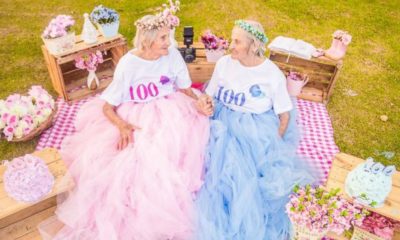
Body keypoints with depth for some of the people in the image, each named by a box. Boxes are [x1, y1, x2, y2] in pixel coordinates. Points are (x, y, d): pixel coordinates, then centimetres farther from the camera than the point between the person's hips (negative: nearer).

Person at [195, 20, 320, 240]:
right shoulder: (224, 63, 1)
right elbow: (210, 96, 11)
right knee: (225, 173, -19)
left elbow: (285, 115, 1)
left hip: (258, 132, -1)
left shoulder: (273, 74, -6)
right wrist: (204, 103, -12)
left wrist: (274, 143, -9)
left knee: (266, 180, -19)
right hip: (224, 126, 2)